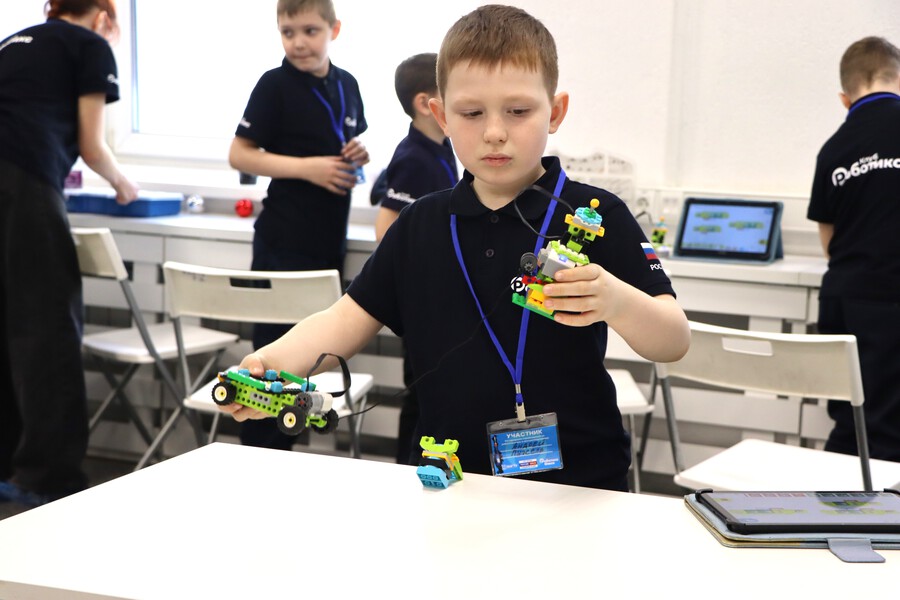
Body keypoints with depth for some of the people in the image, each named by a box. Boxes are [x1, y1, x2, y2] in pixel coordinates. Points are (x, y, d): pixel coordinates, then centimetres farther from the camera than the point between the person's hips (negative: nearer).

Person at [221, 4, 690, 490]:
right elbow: (348, 320, 12)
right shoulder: (420, 225, 10)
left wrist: (617, 303, -29)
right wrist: (273, 360, -8)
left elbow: (674, 343, -7)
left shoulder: (596, 216, -2)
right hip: (449, 483, 3)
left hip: (579, 489, -2)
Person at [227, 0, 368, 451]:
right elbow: (239, 155, -10)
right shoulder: (275, 85, -8)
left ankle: (281, 446, 25)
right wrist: (307, 167, -19)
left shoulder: (347, 85, 9)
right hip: (284, 245, -6)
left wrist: (358, 156, -1)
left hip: (329, 242, 6)